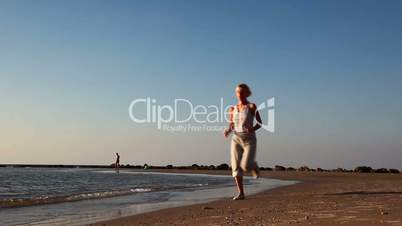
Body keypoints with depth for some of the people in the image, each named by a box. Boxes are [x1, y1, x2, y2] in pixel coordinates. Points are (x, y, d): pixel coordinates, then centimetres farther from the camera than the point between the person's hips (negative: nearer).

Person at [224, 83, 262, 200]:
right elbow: (231, 126, 13)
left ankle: (254, 166, 20)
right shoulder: (232, 109, 9)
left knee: (246, 165, -18)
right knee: (236, 167, -6)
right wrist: (228, 131, -9)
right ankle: (241, 193, 4)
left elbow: (260, 123, 0)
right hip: (236, 139, 4)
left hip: (249, 140, -3)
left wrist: (252, 129, -20)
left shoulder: (252, 106, -2)